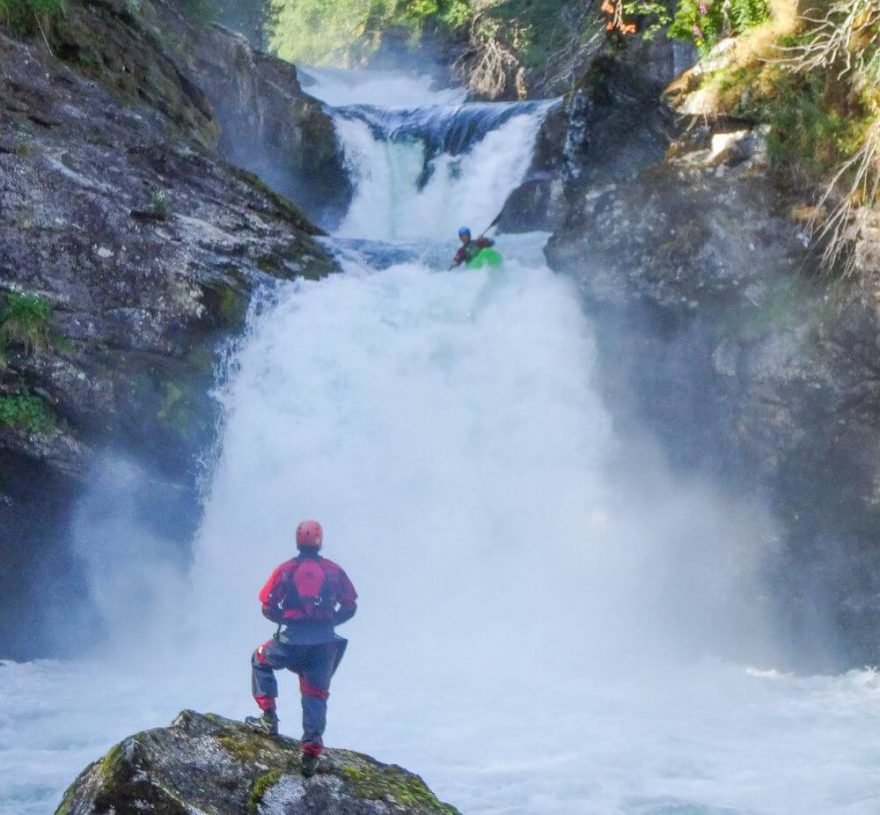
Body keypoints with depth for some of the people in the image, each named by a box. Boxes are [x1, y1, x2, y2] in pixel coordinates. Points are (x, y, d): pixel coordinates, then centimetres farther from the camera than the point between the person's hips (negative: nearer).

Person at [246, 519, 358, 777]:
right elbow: (350, 607, 6)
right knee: (315, 695, 13)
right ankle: (312, 747, 0)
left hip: (291, 641, -2)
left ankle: (269, 719, 20)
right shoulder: (333, 571, 5)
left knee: (260, 659, 26)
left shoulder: (285, 570, 0)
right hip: (325, 644, 2)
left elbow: (268, 608, 0)